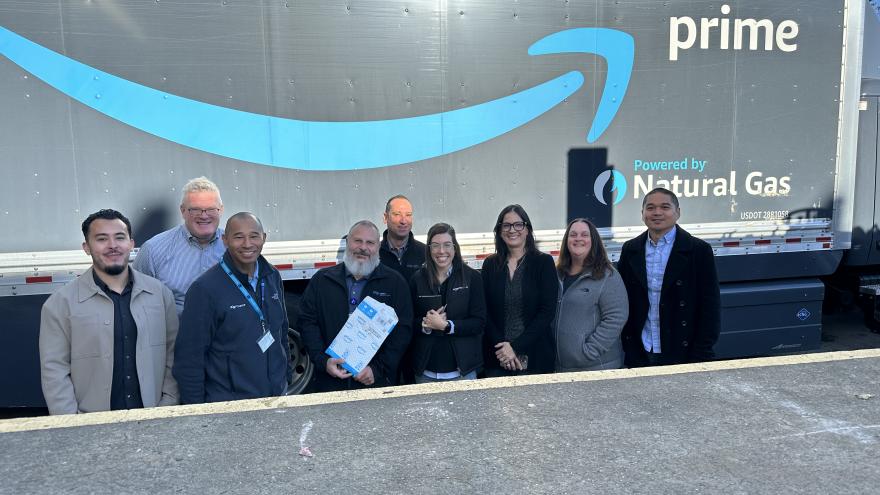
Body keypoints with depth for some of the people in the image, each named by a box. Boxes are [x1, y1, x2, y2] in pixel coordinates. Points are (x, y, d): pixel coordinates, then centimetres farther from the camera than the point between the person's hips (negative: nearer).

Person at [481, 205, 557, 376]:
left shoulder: (544, 262, -2)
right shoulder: (490, 264, 5)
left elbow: (547, 312, -8)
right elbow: (485, 312, 1)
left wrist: (516, 347, -13)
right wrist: (503, 346, -12)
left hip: (534, 358, -2)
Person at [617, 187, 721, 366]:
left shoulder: (699, 250, -5)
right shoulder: (630, 250, 5)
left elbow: (710, 307, -5)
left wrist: (701, 357, -10)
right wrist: (627, 347, 3)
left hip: (682, 356, -2)